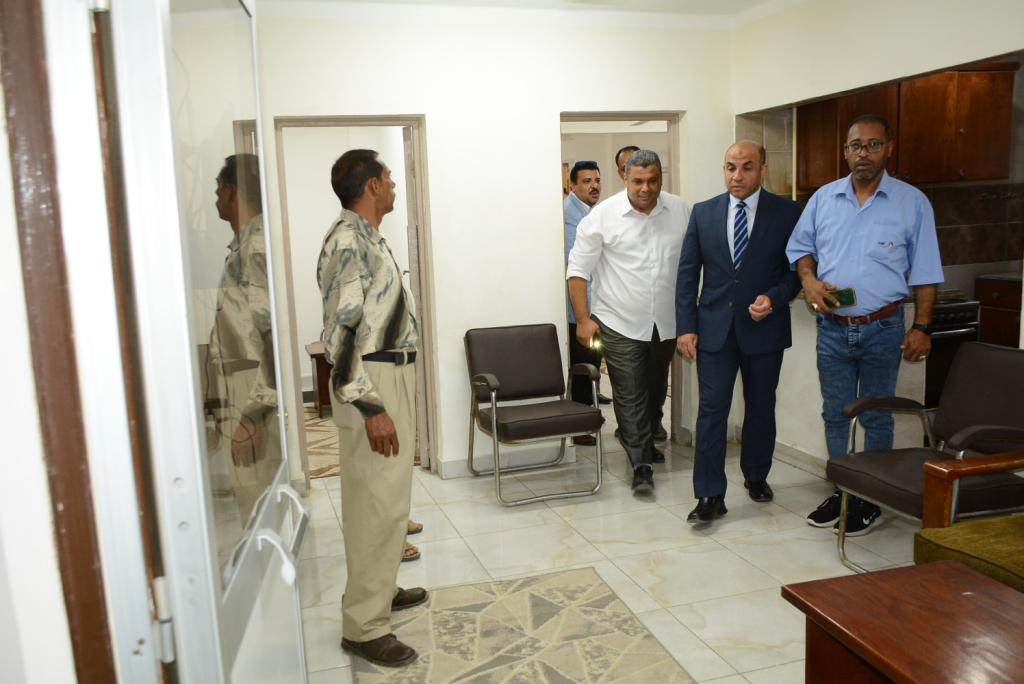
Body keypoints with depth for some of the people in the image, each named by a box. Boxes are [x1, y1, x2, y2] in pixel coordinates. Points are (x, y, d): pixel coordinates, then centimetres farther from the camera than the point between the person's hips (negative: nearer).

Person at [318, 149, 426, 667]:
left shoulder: (367, 236, 15)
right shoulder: (347, 239, -16)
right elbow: (341, 329, -23)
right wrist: (370, 406, -25)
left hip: (393, 378, 10)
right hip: (372, 385, -10)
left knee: (386, 497, 18)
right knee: (377, 504, -5)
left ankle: (379, 590, 33)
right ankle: (364, 626, 6)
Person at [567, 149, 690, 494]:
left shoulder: (681, 211, 1)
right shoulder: (604, 215, -10)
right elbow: (579, 268, -7)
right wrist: (583, 318, -11)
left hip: (666, 322, 4)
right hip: (621, 324, -4)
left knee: (655, 391, 20)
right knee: (630, 396, -2)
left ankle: (644, 441, 42)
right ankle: (641, 464, 8)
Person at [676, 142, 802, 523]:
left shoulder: (787, 213, -1)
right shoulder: (703, 213, 3)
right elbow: (687, 274, 3)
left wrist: (774, 298, -17)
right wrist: (685, 327, -3)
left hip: (764, 328, 0)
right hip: (714, 328, 0)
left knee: (761, 408, 14)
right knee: (711, 410, -3)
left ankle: (756, 476, 35)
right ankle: (710, 496, 3)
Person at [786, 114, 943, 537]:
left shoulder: (913, 203, -2)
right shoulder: (823, 198, 4)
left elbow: (924, 274, -2)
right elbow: (800, 246, 13)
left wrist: (921, 327, -7)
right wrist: (809, 279, -8)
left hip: (883, 329, -2)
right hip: (832, 328, 3)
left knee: (876, 418, 8)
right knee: (834, 414, 11)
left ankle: (870, 500, 21)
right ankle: (840, 492, 26)